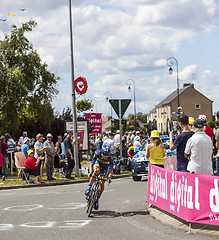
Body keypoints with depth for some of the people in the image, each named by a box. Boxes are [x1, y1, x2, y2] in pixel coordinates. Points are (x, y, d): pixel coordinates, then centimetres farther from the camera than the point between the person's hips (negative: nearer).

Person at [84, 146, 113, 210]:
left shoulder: (110, 160, -30)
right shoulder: (97, 156, -28)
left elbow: (111, 171, -32)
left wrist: (109, 178, -49)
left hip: (104, 171, 0)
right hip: (98, 165, 0)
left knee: (102, 184, -13)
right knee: (97, 171, -37)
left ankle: (97, 200, 4)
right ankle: (89, 188, -32)